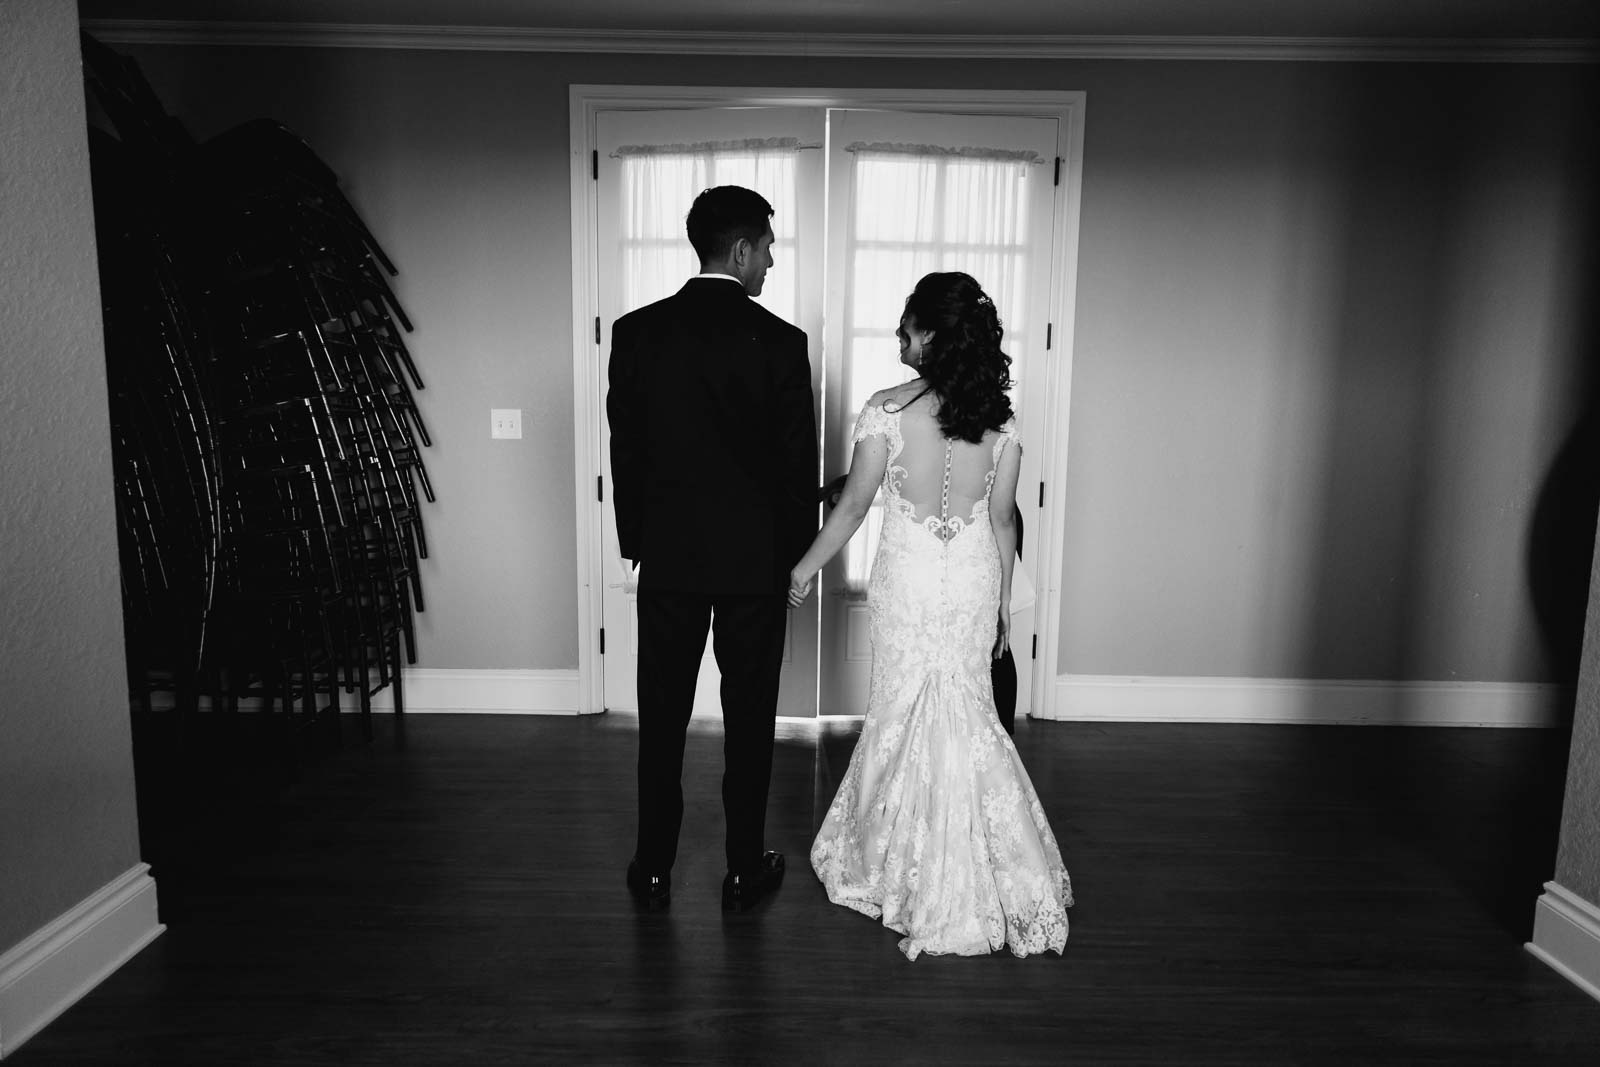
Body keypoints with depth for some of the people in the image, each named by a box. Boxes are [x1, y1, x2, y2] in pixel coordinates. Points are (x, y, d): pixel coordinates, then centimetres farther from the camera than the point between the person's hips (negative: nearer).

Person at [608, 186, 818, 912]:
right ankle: (744, 872, 23)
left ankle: (654, 871, 24)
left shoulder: (636, 332, -2)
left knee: (662, 718, 13)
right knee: (749, 719, 10)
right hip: (754, 559, -2)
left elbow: (623, 448, 3)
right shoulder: (779, 341, -11)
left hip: (667, 556, 3)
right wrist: (797, 555, 5)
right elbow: (798, 463, -7)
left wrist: (634, 541, 13)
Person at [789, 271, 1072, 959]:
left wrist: (806, 567, 7)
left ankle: (905, 869, 27)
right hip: (976, 579, 4)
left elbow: (853, 505, -7)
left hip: (907, 579, -3)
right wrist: (1003, 602, 13)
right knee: (967, 713, 17)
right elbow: (1002, 520, 3)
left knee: (905, 715, 11)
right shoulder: (1000, 418, -1)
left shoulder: (886, 410, -13)